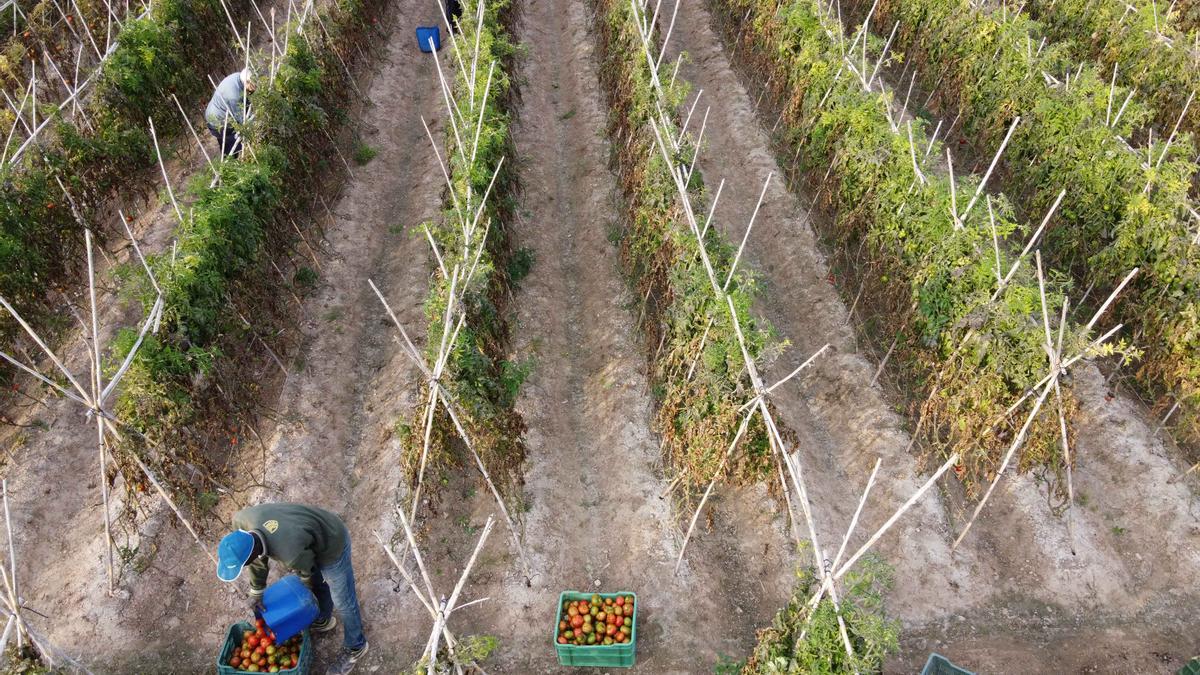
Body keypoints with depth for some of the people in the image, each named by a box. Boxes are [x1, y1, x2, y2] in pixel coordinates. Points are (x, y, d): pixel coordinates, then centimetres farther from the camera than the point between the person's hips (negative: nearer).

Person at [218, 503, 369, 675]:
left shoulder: (292, 554, -44)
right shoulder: (241, 520, -28)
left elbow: (307, 571, -16)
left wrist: (307, 590, 7)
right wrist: (256, 592, 7)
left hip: (332, 545, -7)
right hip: (316, 533, 7)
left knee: (343, 602, 12)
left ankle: (355, 647, 35)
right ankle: (324, 621, 59)